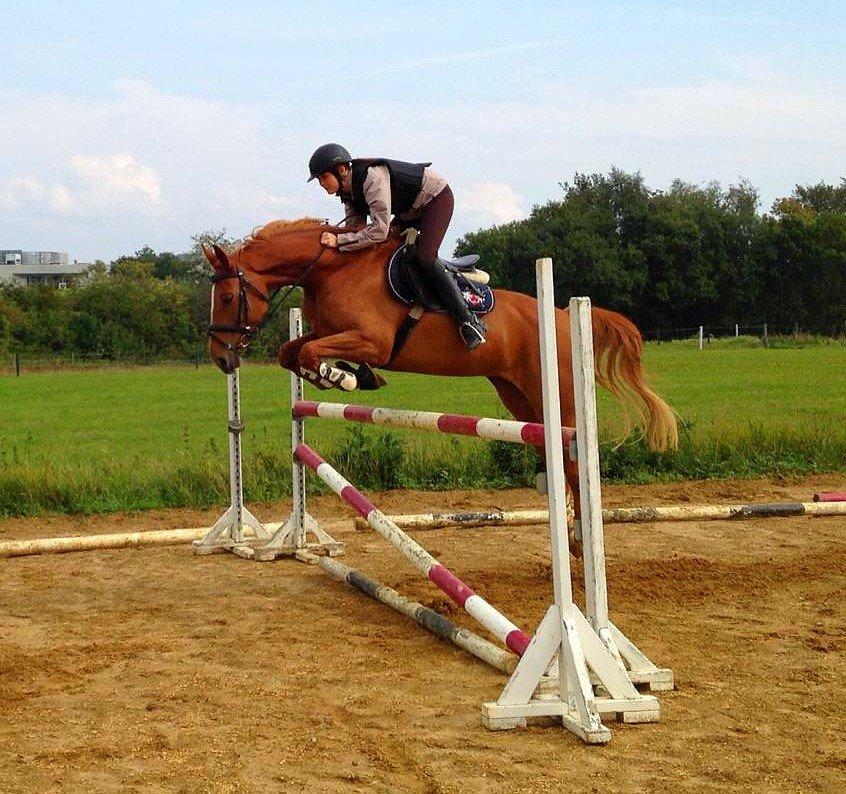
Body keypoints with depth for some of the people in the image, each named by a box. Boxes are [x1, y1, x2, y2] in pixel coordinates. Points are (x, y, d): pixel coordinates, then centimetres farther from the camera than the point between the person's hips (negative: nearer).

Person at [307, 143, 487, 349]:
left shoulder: (372, 177, -35)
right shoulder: (348, 192, -6)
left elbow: (379, 230, -39)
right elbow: (356, 228, -4)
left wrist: (339, 240, -40)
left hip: (436, 198, -10)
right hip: (411, 210, 10)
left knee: (425, 257, -26)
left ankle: (468, 320, -22)